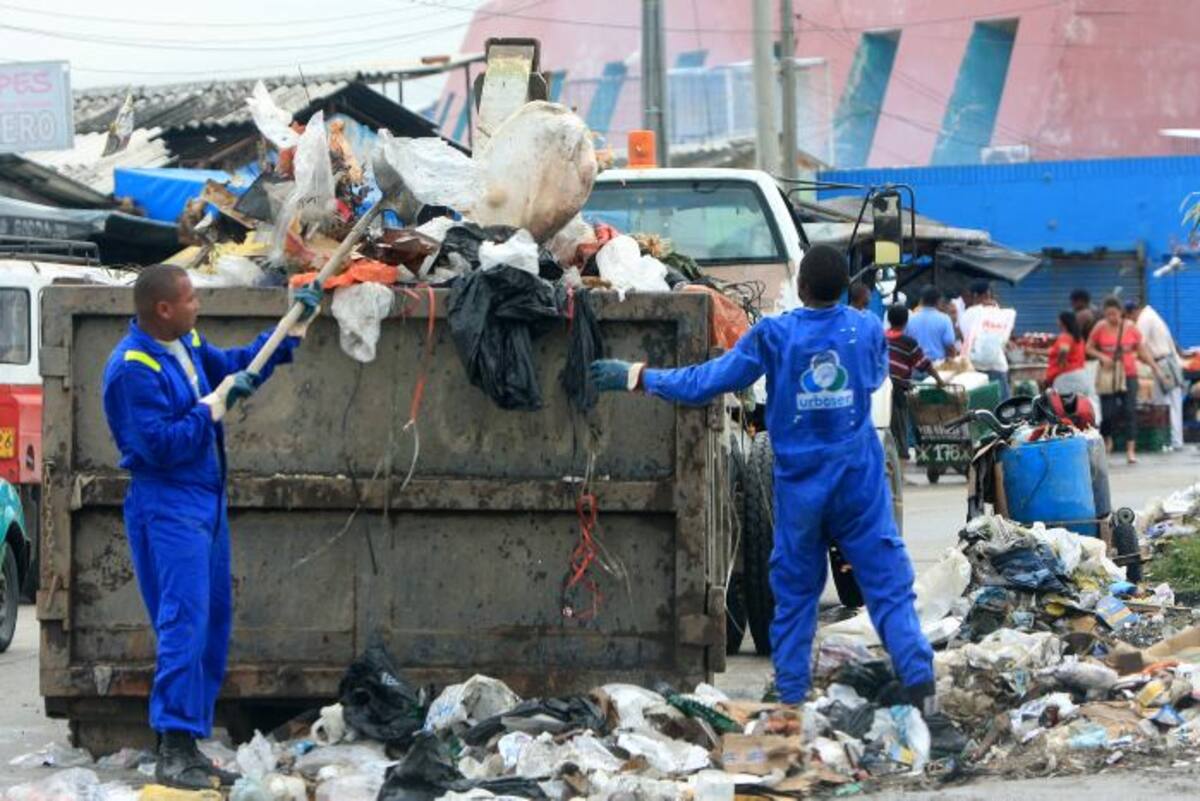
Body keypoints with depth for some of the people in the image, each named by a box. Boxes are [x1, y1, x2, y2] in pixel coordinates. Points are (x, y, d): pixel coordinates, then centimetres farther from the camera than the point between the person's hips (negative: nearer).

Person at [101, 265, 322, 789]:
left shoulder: (185, 346, 10)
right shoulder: (133, 369, -19)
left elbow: (237, 367, 28)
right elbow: (160, 446, -24)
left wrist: (293, 328, 24)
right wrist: (214, 404, -18)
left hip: (206, 500, 10)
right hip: (167, 506, -10)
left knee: (213, 623, 10)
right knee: (185, 625, -16)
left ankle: (189, 747, 14)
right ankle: (174, 753, -16)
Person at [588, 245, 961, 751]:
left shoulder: (773, 335, -9)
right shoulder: (867, 330, -2)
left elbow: (706, 381, -6)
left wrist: (637, 377, 5)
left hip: (800, 486, 0)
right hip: (860, 484, 0)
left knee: (794, 597, 10)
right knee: (890, 591, -1)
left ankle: (790, 705, 11)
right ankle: (924, 700, -11)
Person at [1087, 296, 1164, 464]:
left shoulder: (1131, 328, -1)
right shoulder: (1100, 327, -2)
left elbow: (1142, 350, 6)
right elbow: (1089, 348, 5)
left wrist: (1155, 368, 1)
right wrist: (1101, 356, -13)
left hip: (1129, 374, 0)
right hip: (1108, 376, 0)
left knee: (1129, 411, -8)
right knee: (1107, 412, -2)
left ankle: (1131, 450, -7)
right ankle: (1107, 440, 28)